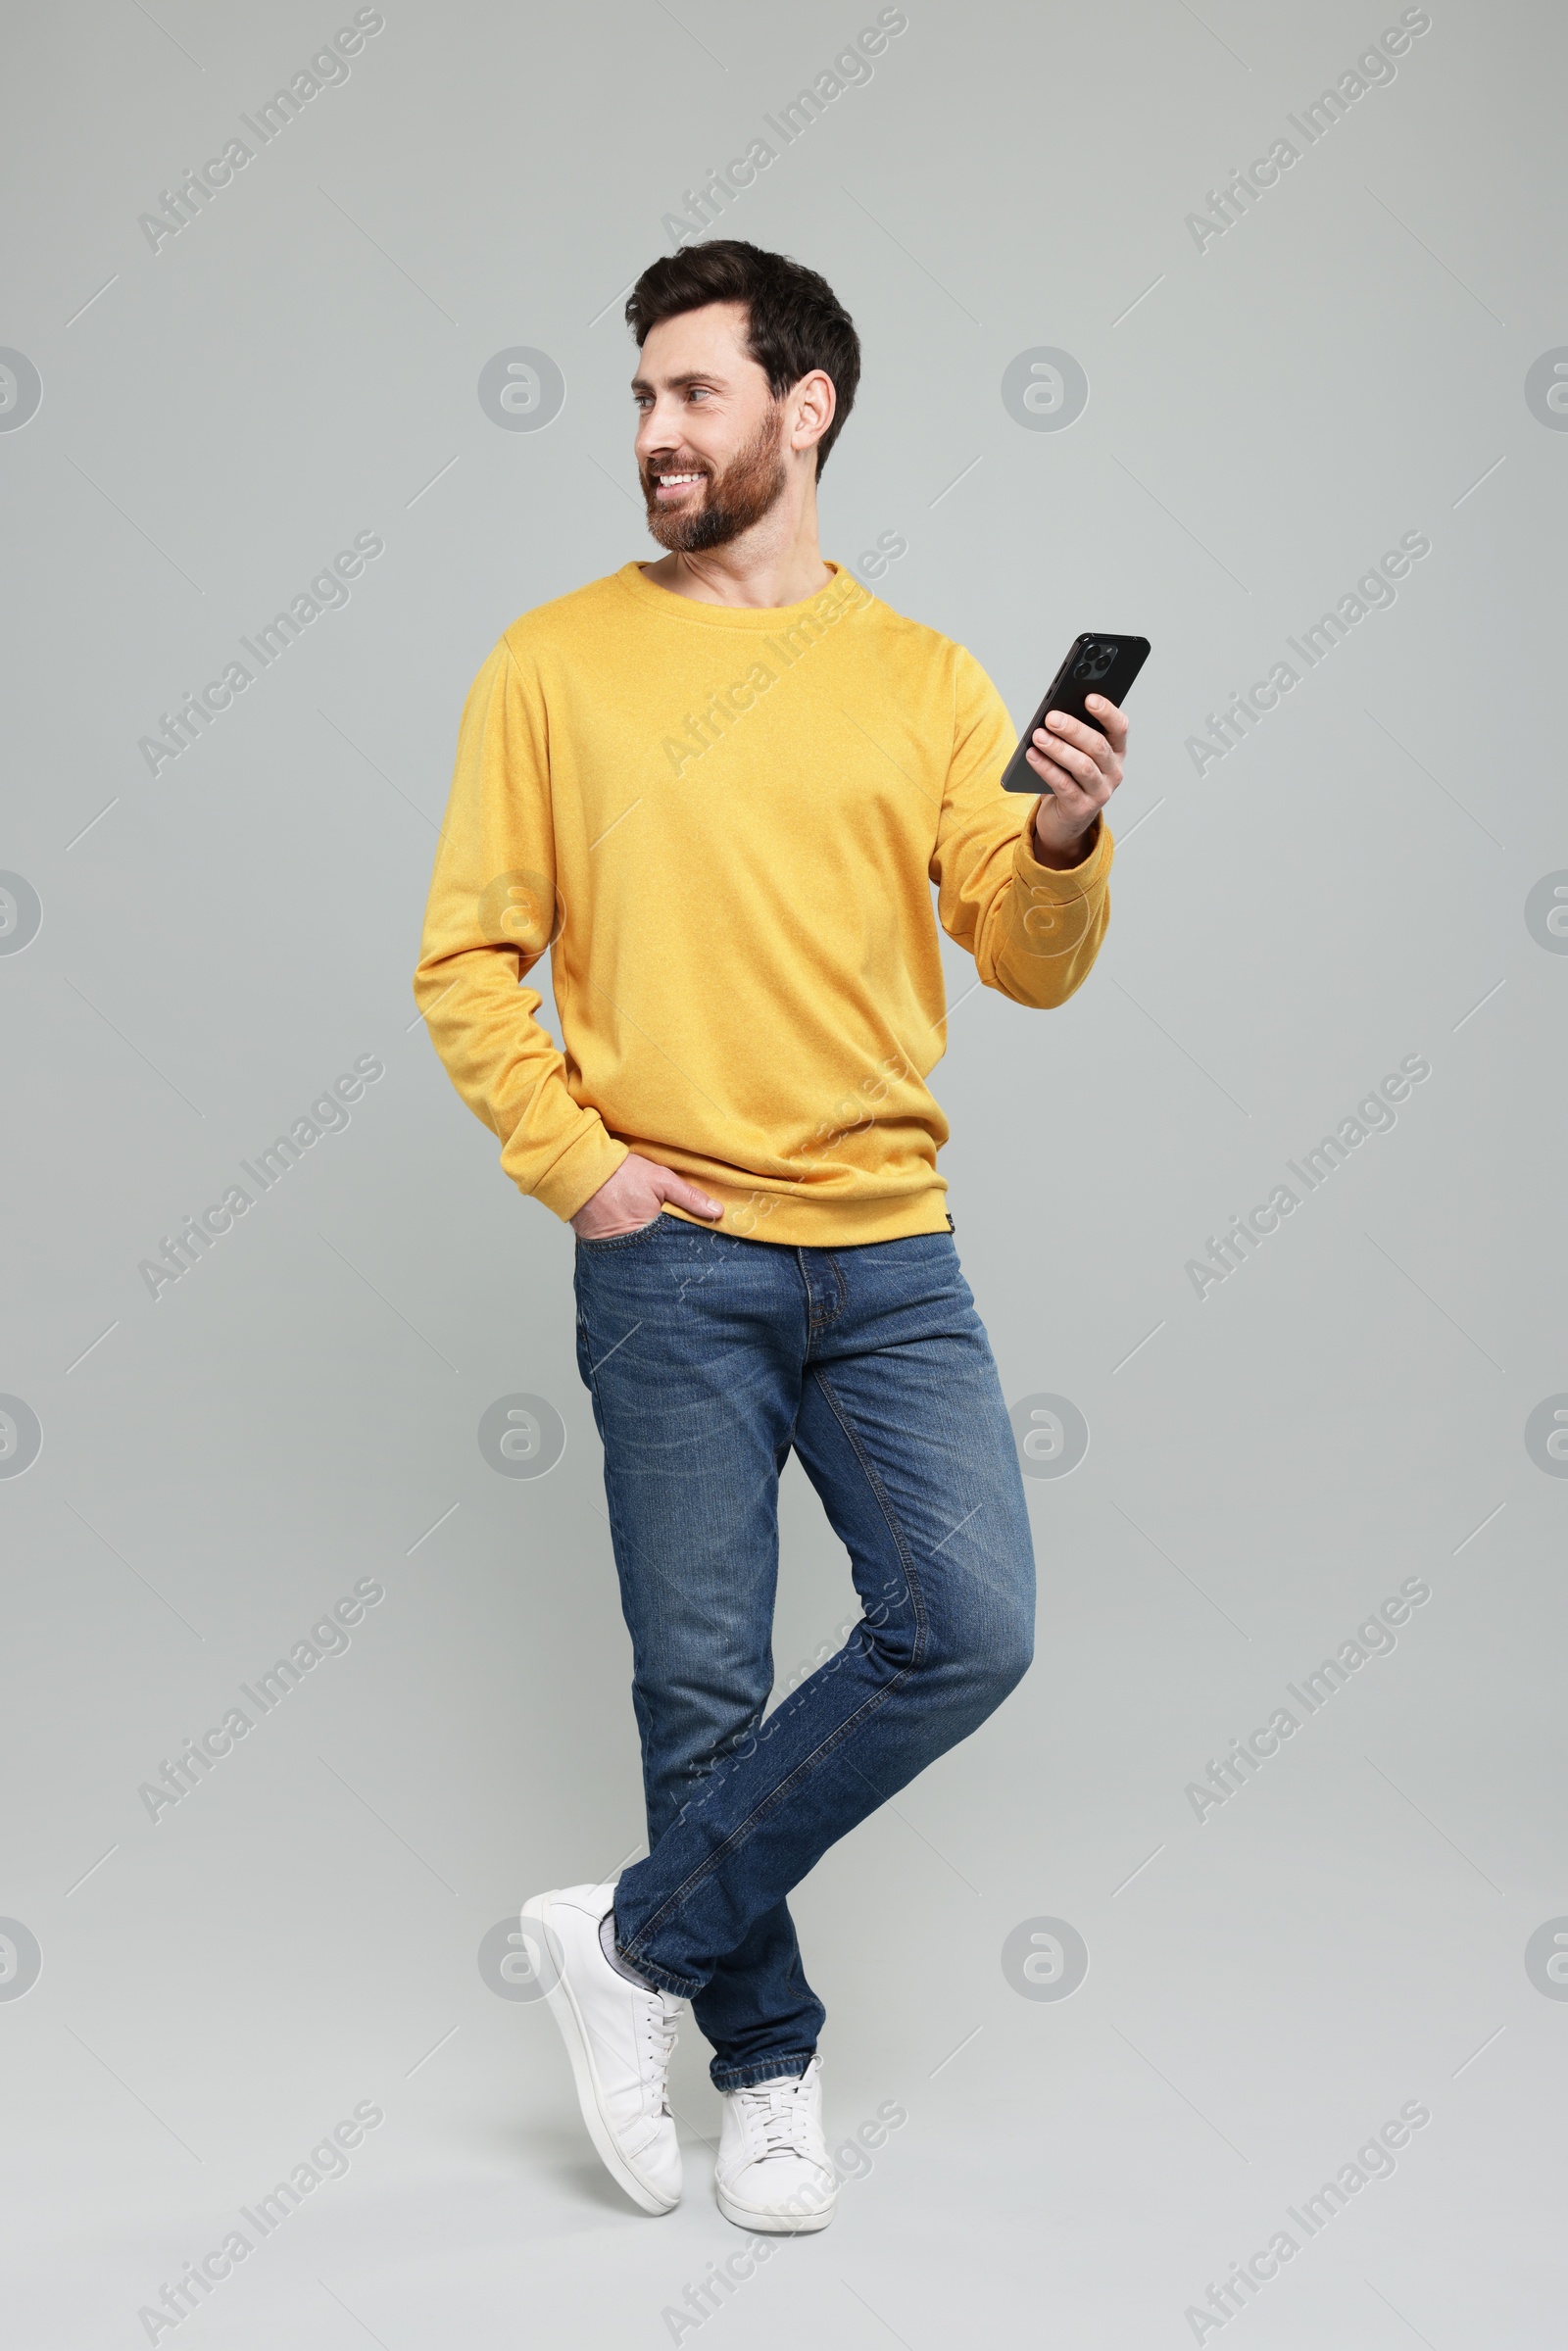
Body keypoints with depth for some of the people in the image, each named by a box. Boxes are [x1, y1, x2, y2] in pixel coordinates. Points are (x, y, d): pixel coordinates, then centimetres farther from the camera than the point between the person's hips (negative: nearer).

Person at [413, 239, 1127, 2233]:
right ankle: (768, 2066, 24)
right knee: (703, 1681, 4)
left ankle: (640, 1939, 8)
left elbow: (1028, 967, 4)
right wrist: (573, 1164, -8)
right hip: (673, 1259, -2)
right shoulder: (557, 663, 3)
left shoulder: (923, 679, 8)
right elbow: (465, 961, 3)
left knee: (969, 1627, -8)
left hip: (890, 1251, 2)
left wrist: (1063, 847, -17)